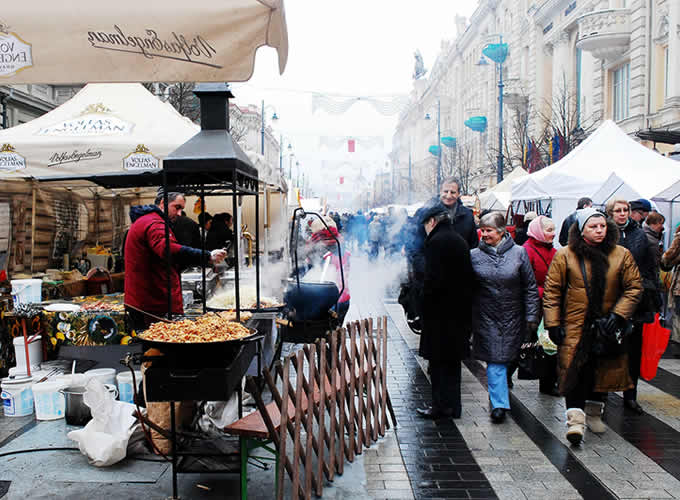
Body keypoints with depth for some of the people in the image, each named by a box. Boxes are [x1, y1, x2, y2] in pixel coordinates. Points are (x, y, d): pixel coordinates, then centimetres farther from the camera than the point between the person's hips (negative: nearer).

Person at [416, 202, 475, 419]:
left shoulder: (436, 241, -15)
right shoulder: (460, 240, 11)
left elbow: (433, 279, -21)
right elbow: (469, 277, 14)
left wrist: (424, 301, -8)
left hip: (440, 311, -8)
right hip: (459, 309, 8)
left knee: (438, 360, 1)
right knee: (452, 360, 15)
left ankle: (442, 405, 7)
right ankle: (452, 405, 23)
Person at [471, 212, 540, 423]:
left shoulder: (518, 253, -2)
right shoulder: (474, 255, -2)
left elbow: (530, 288, 1)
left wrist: (531, 317, -2)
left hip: (513, 317, 1)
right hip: (486, 317, -1)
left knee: (508, 356, 11)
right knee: (494, 360, -5)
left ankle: (497, 393, 35)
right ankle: (499, 403, 0)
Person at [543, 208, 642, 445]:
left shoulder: (622, 255, 2)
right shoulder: (565, 255, -4)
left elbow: (634, 287, 5)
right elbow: (552, 290, -2)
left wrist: (619, 314, -8)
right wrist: (553, 324, -8)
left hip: (607, 327, 3)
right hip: (574, 326, -3)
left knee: (604, 370, 12)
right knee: (574, 370, -11)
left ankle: (594, 413, 33)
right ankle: (575, 419, -9)